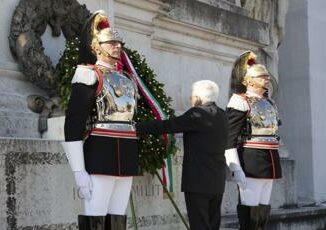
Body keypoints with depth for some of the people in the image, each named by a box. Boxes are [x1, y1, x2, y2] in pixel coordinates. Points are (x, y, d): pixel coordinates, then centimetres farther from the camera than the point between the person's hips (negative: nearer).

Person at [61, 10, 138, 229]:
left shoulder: (127, 79, 20)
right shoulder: (89, 75, -3)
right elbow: (73, 123, -11)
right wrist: (79, 170, -17)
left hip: (126, 158, 7)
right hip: (101, 155, -7)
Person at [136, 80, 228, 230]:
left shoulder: (199, 114, -13)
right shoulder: (221, 115, 12)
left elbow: (167, 126, -14)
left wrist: (138, 127, -8)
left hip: (198, 180, -8)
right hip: (217, 182, 8)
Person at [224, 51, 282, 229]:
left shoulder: (268, 103, 18)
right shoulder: (239, 101, -7)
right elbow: (229, 138, -13)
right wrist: (236, 168, -20)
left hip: (269, 162, 8)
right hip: (250, 163, -8)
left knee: (263, 209, 9)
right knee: (250, 210, -8)